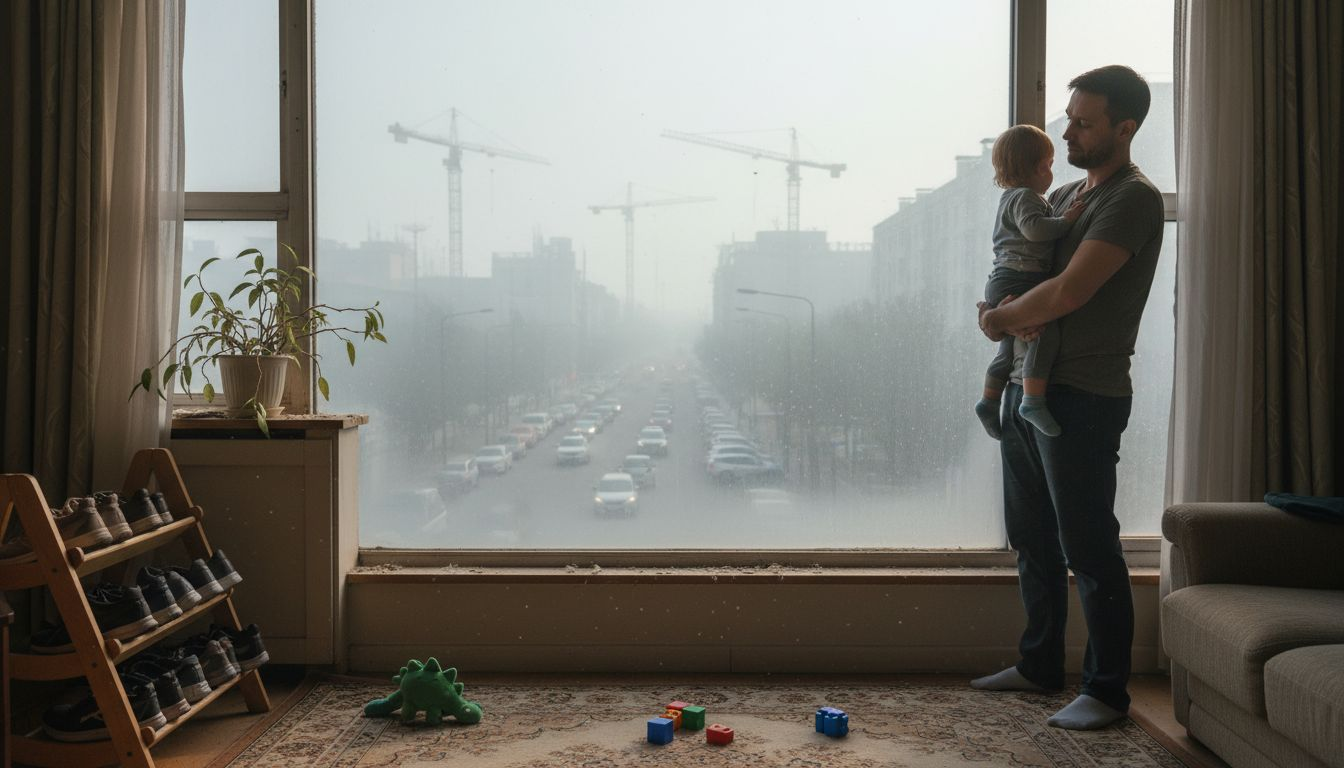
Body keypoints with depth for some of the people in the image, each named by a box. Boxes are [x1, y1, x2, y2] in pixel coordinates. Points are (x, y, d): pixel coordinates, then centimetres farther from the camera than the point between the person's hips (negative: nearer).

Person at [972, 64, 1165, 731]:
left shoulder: (1134, 199, -10)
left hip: (1084, 396, -9)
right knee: (1032, 538, 16)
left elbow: (1067, 292, -20)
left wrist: (1001, 320, -5)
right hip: (1026, 386, 9)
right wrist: (1005, 311, -5)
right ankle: (1039, 665, 30)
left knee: (1088, 548, -2)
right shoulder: (1061, 197, 17)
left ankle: (1107, 690, 12)